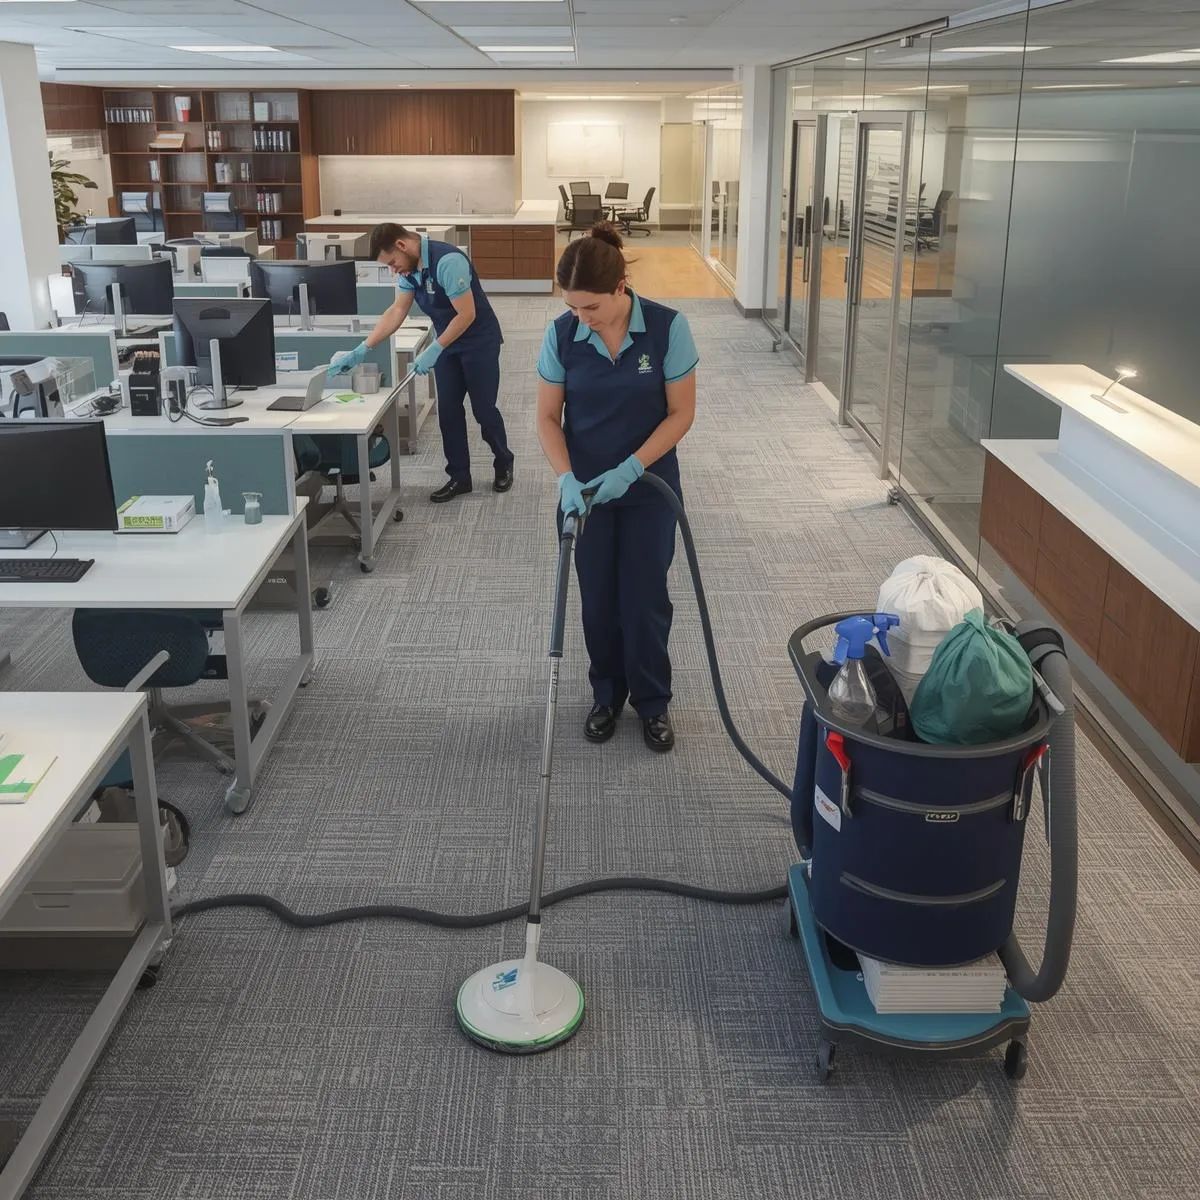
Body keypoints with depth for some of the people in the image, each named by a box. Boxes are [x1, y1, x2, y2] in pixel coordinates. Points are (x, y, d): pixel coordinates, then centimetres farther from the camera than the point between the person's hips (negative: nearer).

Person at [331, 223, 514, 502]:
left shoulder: (448, 261, -29)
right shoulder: (409, 267, -3)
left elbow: (466, 314, -27)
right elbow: (397, 311, 0)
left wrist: (433, 350, -26)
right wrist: (361, 350, -5)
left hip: (479, 342, -7)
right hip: (446, 342, 7)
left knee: (483, 409, 2)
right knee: (448, 411, 5)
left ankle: (503, 464, 25)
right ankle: (459, 477, 14)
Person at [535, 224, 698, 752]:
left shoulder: (668, 327, -18)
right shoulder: (561, 334, -12)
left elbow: (681, 413, -12)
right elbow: (548, 417, -4)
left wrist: (629, 469, -20)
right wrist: (566, 479, -19)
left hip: (648, 488, -2)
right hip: (585, 489, 2)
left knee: (645, 598, 3)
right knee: (598, 598, 10)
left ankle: (653, 702, 23)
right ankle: (608, 695, 30)